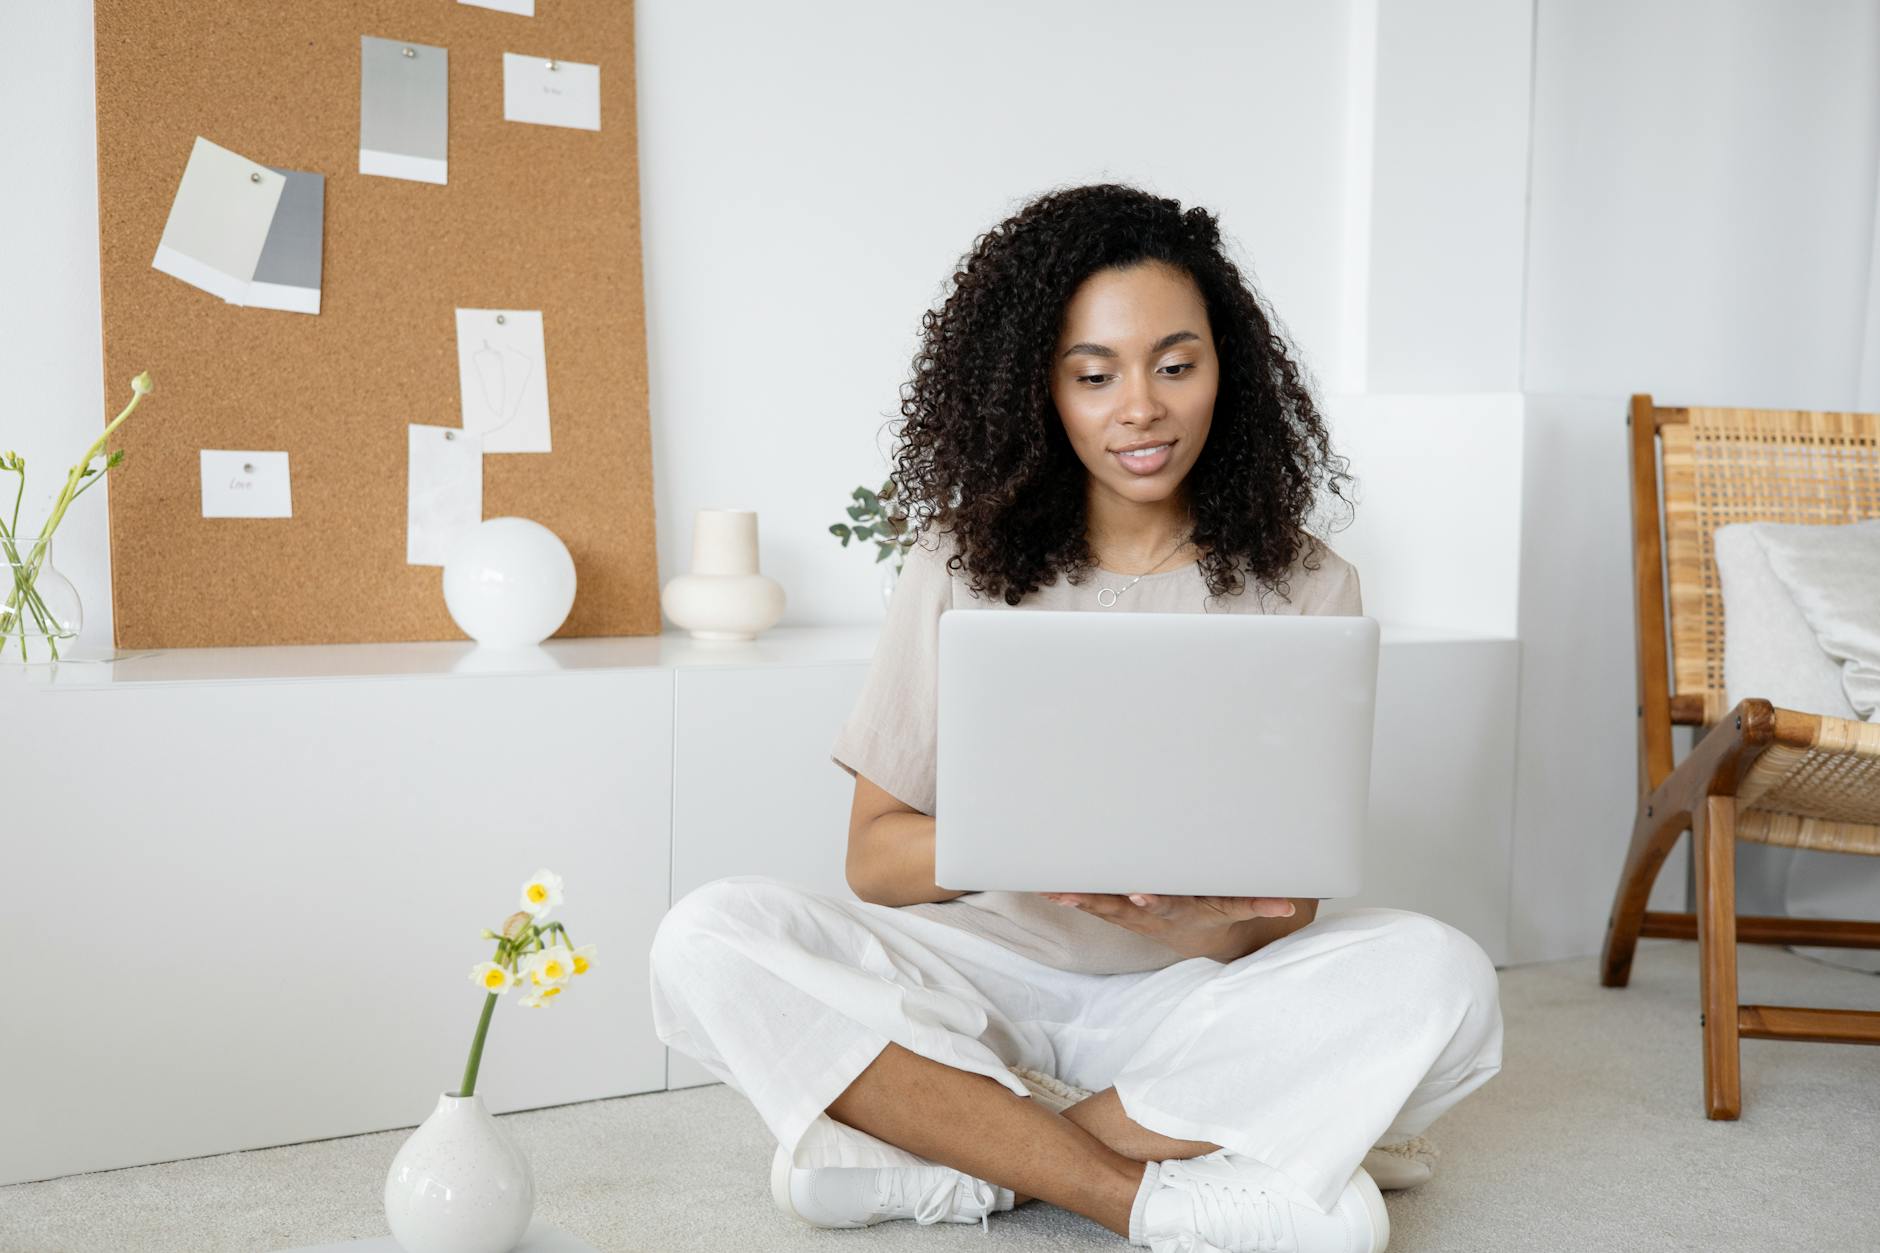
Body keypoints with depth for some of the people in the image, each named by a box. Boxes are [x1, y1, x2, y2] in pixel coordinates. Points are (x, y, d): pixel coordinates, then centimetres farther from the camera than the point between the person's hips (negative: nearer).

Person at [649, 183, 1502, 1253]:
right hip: (989, 980, 1)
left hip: (1194, 1004, 0)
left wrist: (1200, 925, -27)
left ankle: (955, 1154, -22)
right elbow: (876, 855, -2)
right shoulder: (965, 567, 0)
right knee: (710, 941, -24)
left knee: (1439, 979, -28)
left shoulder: (1302, 584, -1)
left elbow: (1281, 917, -2)